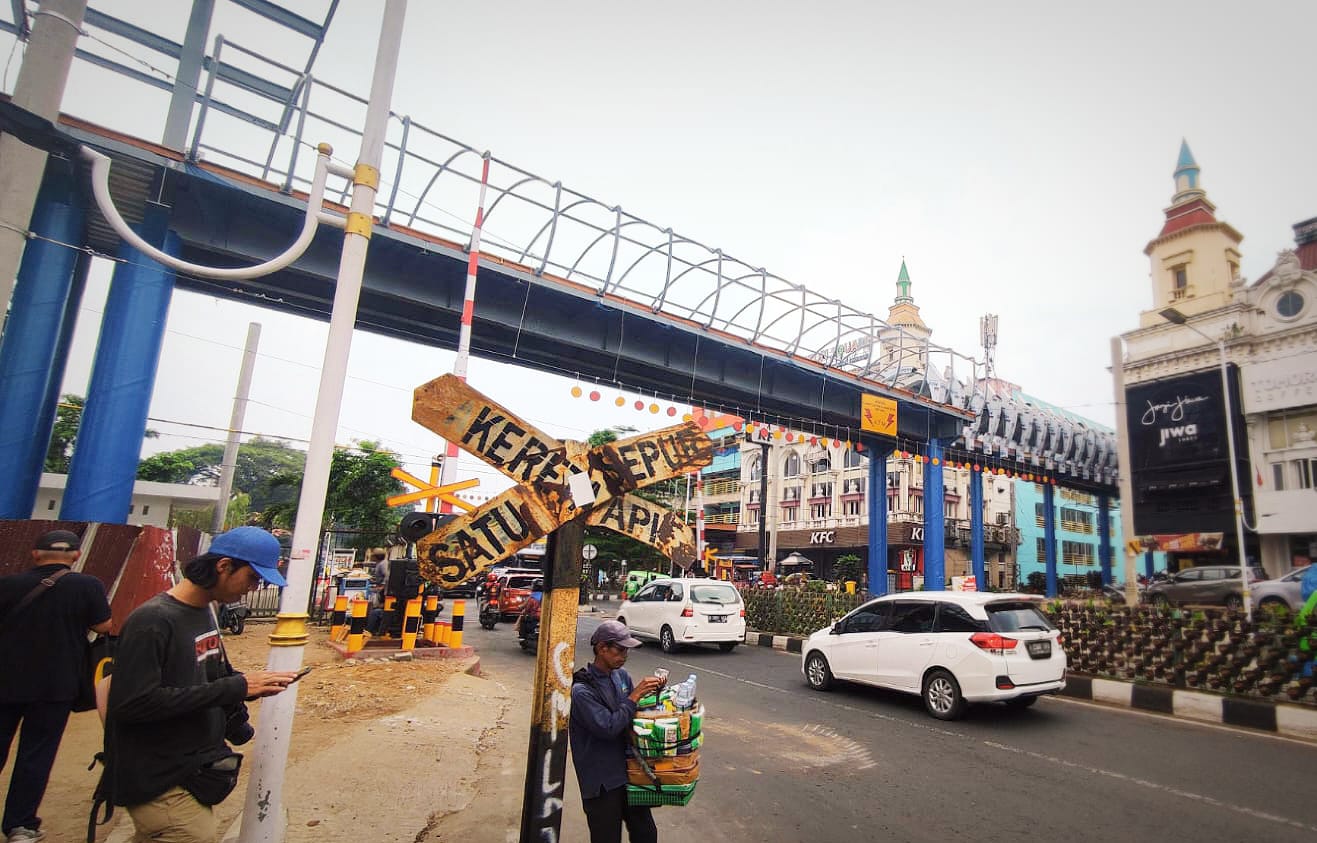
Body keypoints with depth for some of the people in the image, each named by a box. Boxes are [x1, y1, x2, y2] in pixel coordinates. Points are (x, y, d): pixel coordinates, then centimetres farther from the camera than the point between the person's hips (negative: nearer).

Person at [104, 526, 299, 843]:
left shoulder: (205, 612, 8)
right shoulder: (152, 621, -19)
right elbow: (133, 703, -25)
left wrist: (252, 684, -3)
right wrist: (234, 687, -24)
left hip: (195, 770, 8)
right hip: (159, 783, -8)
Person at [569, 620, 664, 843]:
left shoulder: (621, 676, 1)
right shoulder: (582, 690, -21)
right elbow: (608, 728, -26)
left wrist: (653, 690, -6)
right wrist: (635, 695, -24)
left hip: (629, 771, 7)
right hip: (602, 781, -7)